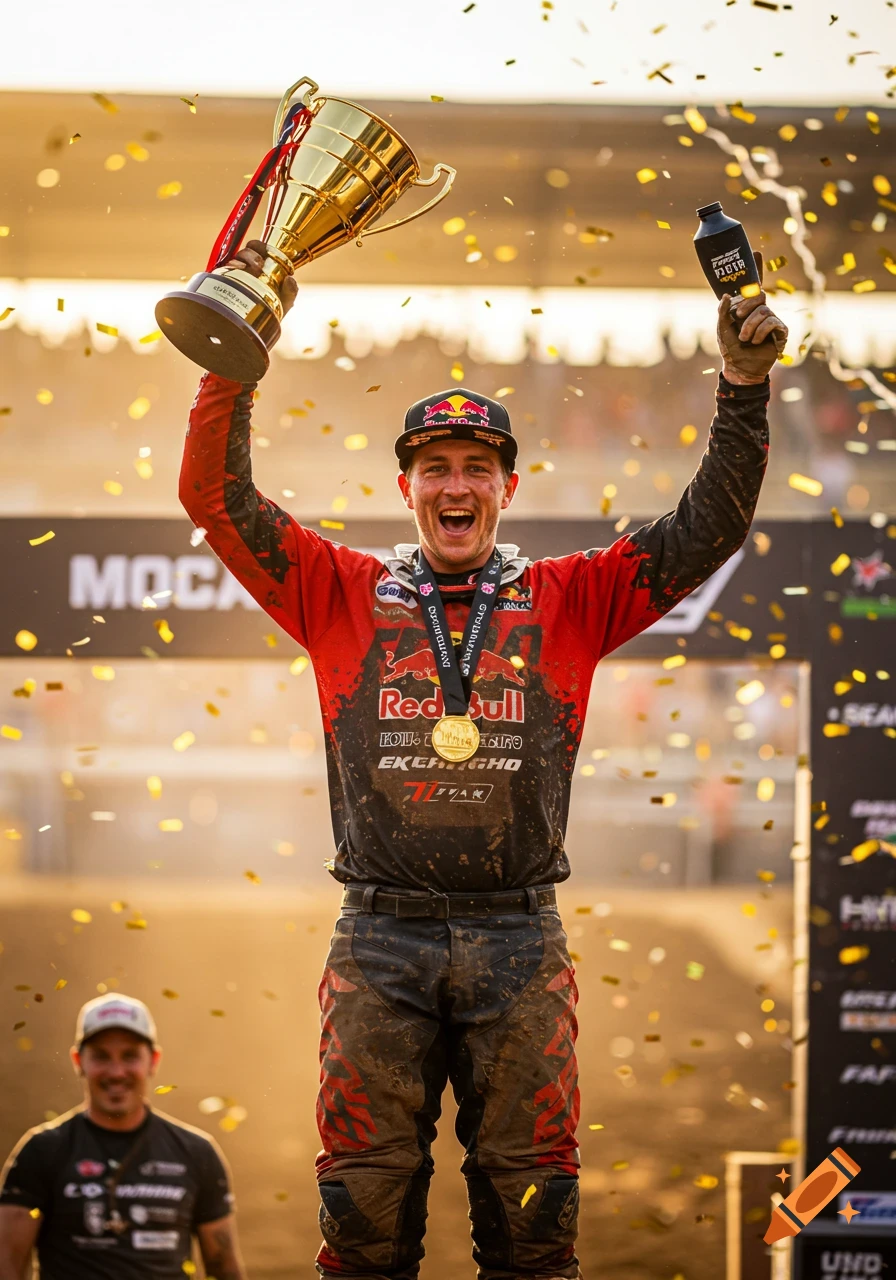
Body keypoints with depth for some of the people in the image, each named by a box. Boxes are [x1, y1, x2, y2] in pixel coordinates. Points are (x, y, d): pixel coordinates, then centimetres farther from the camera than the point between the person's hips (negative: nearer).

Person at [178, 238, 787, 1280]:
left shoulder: (568, 600, 11)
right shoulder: (343, 596, 10)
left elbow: (706, 529, 5)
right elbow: (217, 499, 3)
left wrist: (743, 386, -6)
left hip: (519, 939, 0)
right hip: (380, 938, 0)